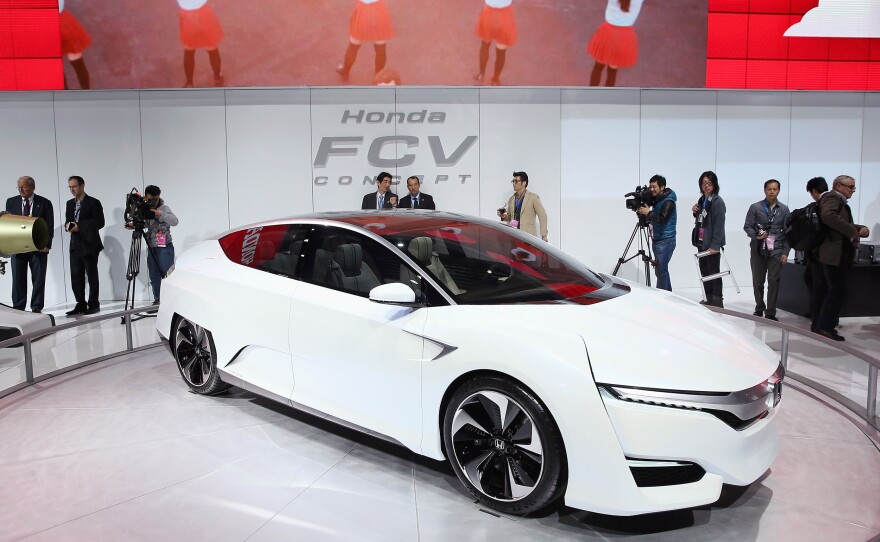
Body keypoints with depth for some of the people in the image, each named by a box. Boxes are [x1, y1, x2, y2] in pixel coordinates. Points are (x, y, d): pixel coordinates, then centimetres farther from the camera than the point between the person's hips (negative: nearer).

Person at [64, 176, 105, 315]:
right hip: (75, 246, 6)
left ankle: (93, 305, 8)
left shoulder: (93, 203, -5)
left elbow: (100, 223, -11)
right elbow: (67, 221, 20)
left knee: (92, 276, 1)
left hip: (89, 245, -6)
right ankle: (81, 305, 12)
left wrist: (80, 226, -17)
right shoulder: (70, 204, 15)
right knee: (76, 277, 5)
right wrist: (68, 226, -3)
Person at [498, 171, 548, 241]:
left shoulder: (533, 197, -1)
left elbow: (543, 216, -1)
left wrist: (544, 236, -4)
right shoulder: (512, 199, 14)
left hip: (528, 236, -5)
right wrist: (504, 216, 1)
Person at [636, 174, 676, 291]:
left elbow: (662, 219, -26)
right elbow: (651, 219, 18)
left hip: (665, 241, -9)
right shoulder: (656, 200, 13)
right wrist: (642, 212, 2)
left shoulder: (668, 202, -13)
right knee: (660, 270, 13)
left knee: (661, 270, -11)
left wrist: (648, 212, -20)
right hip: (657, 240, 9)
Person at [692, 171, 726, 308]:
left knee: (714, 273, -2)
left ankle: (717, 303, 5)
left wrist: (715, 245, -24)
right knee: (704, 272, 13)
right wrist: (695, 212, 2)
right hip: (701, 242, 8)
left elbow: (719, 225, -18)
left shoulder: (717, 202, -13)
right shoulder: (702, 200, 13)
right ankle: (709, 300, 24)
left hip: (712, 245, -8)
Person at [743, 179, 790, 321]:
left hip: (776, 251, 0)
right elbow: (747, 226, 4)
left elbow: (787, 233, 6)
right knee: (757, 281, 8)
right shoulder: (755, 207, 3)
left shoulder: (784, 210, 6)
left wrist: (785, 252, 0)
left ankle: (770, 313, 5)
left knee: (774, 282, -3)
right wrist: (756, 235, -16)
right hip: (758, 250, 0)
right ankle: (759, 308, 26)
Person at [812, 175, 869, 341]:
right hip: (835, 253, -11)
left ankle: (819, 324, 18)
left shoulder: (840, 201, 23)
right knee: (837, 291, -11)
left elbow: (845, 224, 22)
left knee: (827, 290, 13)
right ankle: (826, 327, -9)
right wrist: (851, 231, -23)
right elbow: (828, 215, -29)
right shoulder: (832, 197, -9)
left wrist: (861, 228, 2)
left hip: (837, 254, 11)